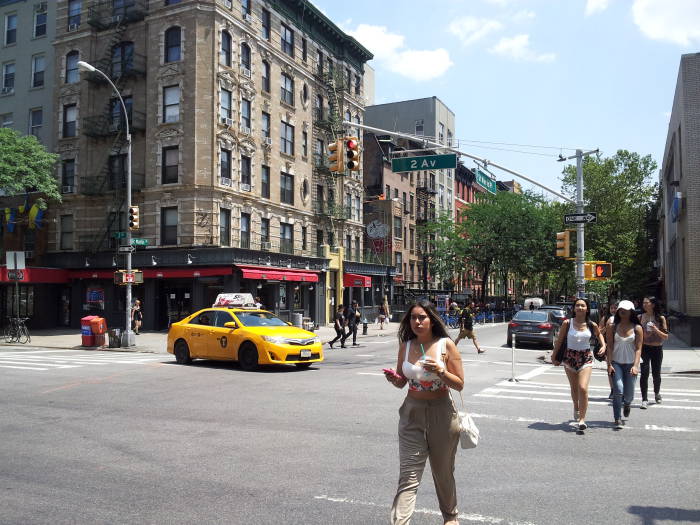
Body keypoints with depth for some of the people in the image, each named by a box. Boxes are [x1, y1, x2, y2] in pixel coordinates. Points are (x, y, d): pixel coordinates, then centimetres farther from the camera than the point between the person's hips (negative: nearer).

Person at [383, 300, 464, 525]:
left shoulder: (446, 345, -8)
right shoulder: (405, 346, 1)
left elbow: (460, 384, -7)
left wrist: (440, 371, -23)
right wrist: (394, 378, -12)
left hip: (441, 412, -1)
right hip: (412, 412, 2)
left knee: (443, 472, 17)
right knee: (408, 475, -7)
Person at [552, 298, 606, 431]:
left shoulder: (591, 325, -3)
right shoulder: (567, 323, -8)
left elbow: (599, 334, 19)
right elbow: (559, 340, 1)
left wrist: (603, 346, 2)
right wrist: (554, 356, 4)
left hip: (586, 358, 0)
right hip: (570, 357, 1)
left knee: (583, 388, -13)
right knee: (574, 388, 15)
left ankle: (582, 419, -7)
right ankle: (576, 408, 43)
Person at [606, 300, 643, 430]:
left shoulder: (637, 328, 1)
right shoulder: (613, 328, 3)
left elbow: (638, 349, -4)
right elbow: (610, 347, 1)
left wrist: (635, 365, -16)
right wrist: (609, 364, -8)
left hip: (630, 364, 0)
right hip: (616, 363, 0)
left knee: (628, 394, 5)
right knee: (618, 391, -15)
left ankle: (627, 404, 43)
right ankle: (618, 420, -8)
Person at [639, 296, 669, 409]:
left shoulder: (660, 318, -1)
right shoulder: (640, 317, 2)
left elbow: (666, 337, -2)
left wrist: (656, 330, -17)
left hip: (657, 349, 0)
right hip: (644, 348, 0)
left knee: (656, 373, 10)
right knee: (644, 373, -11)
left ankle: (657, 393, 39)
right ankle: (644, 399, -5)